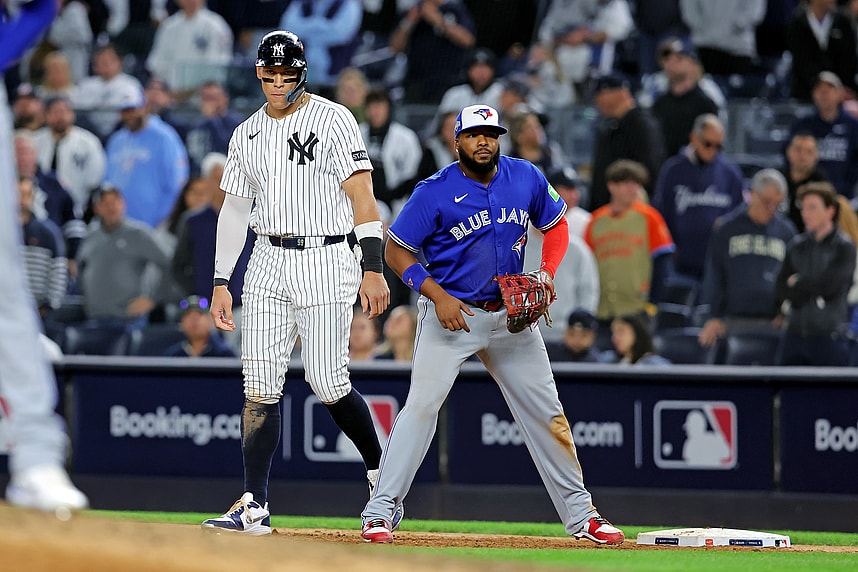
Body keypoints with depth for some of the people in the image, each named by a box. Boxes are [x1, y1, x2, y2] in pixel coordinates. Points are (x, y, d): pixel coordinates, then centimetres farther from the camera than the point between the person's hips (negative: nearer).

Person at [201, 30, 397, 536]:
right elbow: (235, 209, 18)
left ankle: (381, 471, 14)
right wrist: (221, 282, 11)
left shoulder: (333, 120, -4)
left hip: (324, 262, -5)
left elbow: (362, 194, -9)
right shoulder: (247, 134, 13)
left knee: (328, 384, -10)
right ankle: (255, 508, -5)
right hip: (268, 266, 5)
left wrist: (374, 269, -17)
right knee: (260, 386, -4)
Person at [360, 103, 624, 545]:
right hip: (451, 311, -4)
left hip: (511, 314, 4)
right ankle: (379, 513, -13)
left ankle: (580, 514, 16)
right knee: (422, 404, -17)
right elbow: (396, 251, -8)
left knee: (546, 413, 6)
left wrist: (547, 272, -3)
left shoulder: (526, 178, -1)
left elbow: (555, 224, 14)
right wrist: (438, 297, -19)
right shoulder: (435, 192, -13)